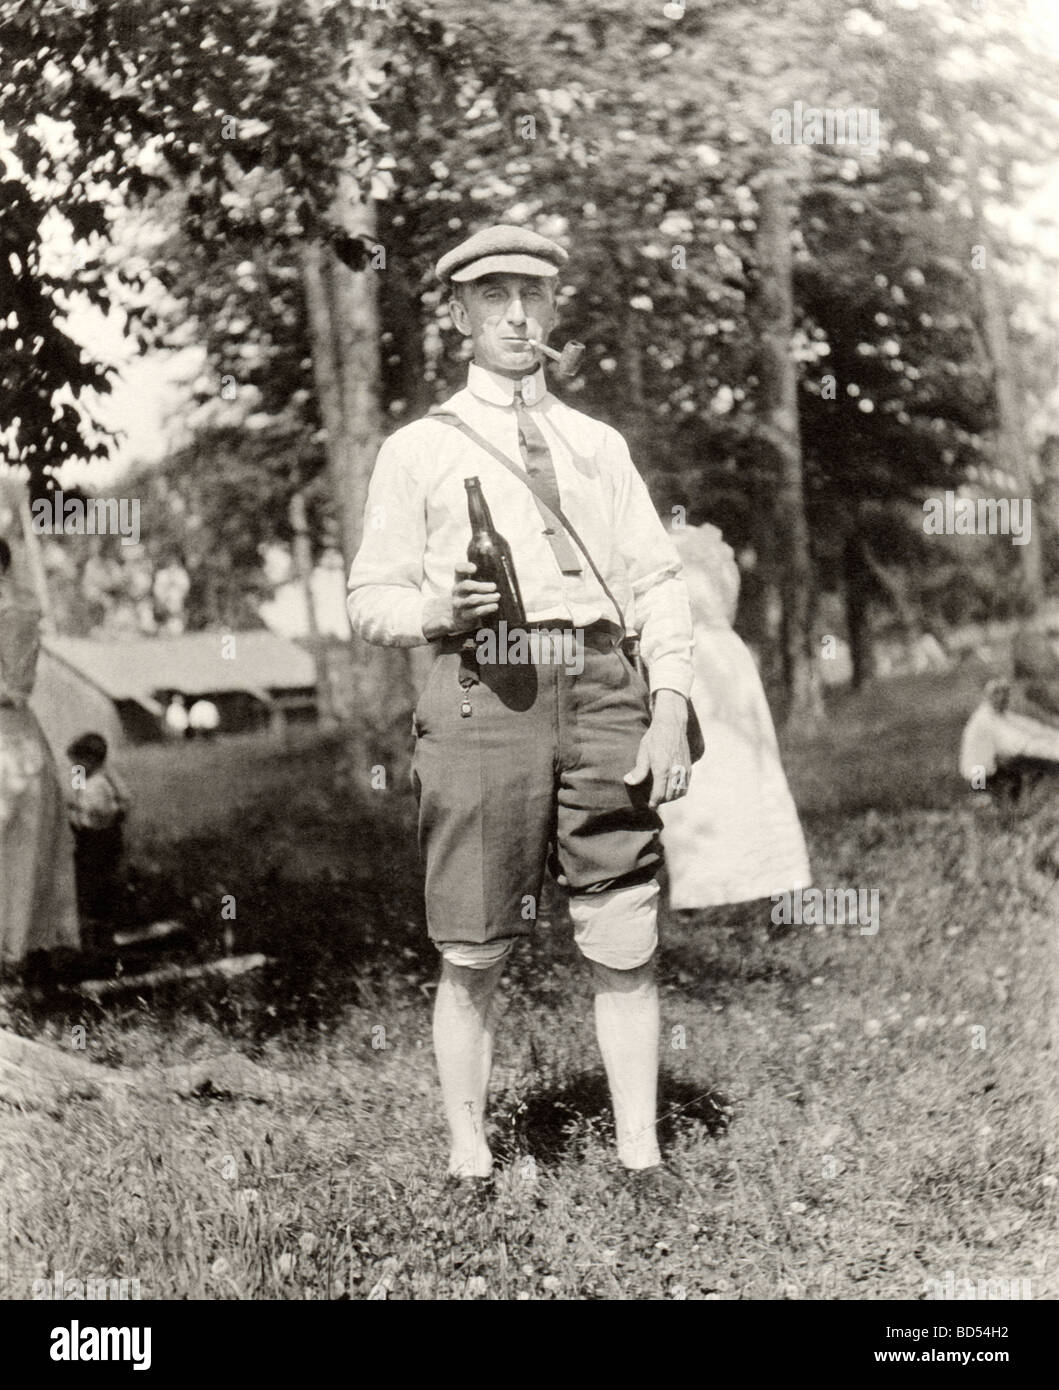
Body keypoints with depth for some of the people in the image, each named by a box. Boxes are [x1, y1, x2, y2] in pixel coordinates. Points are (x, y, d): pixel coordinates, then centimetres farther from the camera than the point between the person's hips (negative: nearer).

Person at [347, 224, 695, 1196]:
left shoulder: (599, 443, 21)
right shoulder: (418, 449, 13)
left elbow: (659, 580, 15)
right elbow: (370, 600, 9)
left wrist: (672, 710, 1)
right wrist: (441, 610, -13)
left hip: (603, 687, 3)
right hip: (482, 689, -2)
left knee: (627, 942, 2)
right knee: (474, 954, 1)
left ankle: (641, 1154, 13)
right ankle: (470, 1163, 14)